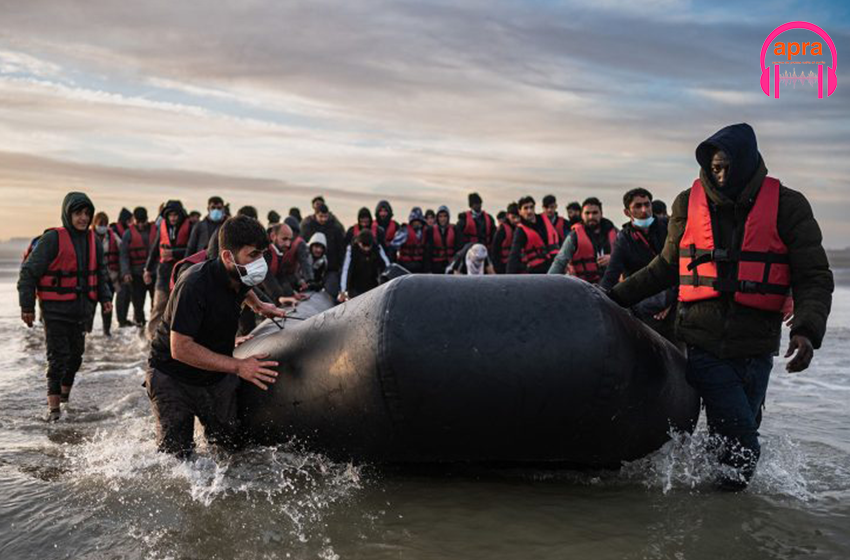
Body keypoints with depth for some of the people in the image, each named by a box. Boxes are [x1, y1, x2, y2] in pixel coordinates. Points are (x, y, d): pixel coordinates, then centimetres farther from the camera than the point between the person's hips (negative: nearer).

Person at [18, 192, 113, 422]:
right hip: (55, 310, -6)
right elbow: (29, 272, -11)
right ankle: (53, 406, -1)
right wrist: (27, 306, -11)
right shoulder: (53, 239, -12)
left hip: (81, 309, 6)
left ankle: (65, 394, 33)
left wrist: (105, 297, 8)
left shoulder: (92, 240, 7)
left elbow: (101, 272, 20)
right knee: (58, 356, -7)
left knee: (76, 354, 14)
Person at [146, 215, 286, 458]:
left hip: (217, 376, 6)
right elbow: (180, 348, -34)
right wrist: (238, 366, -33)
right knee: (176, 456, -7)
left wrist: (258, 306, 14)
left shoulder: (239, 276, -6)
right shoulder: (195, 284, -31)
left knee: (233, 443, 2)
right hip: (172, 378, -6)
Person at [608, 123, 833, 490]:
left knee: (740, 433, 9)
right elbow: (667, 267, 19)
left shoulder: (787, 207, 0)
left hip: (755, 348, 0)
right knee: (741, 442, -10)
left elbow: (814, 277, 0)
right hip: (703, 344, 0)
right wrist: (617, 296, 14)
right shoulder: (689, 204, 6)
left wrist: (807, 330, -17)